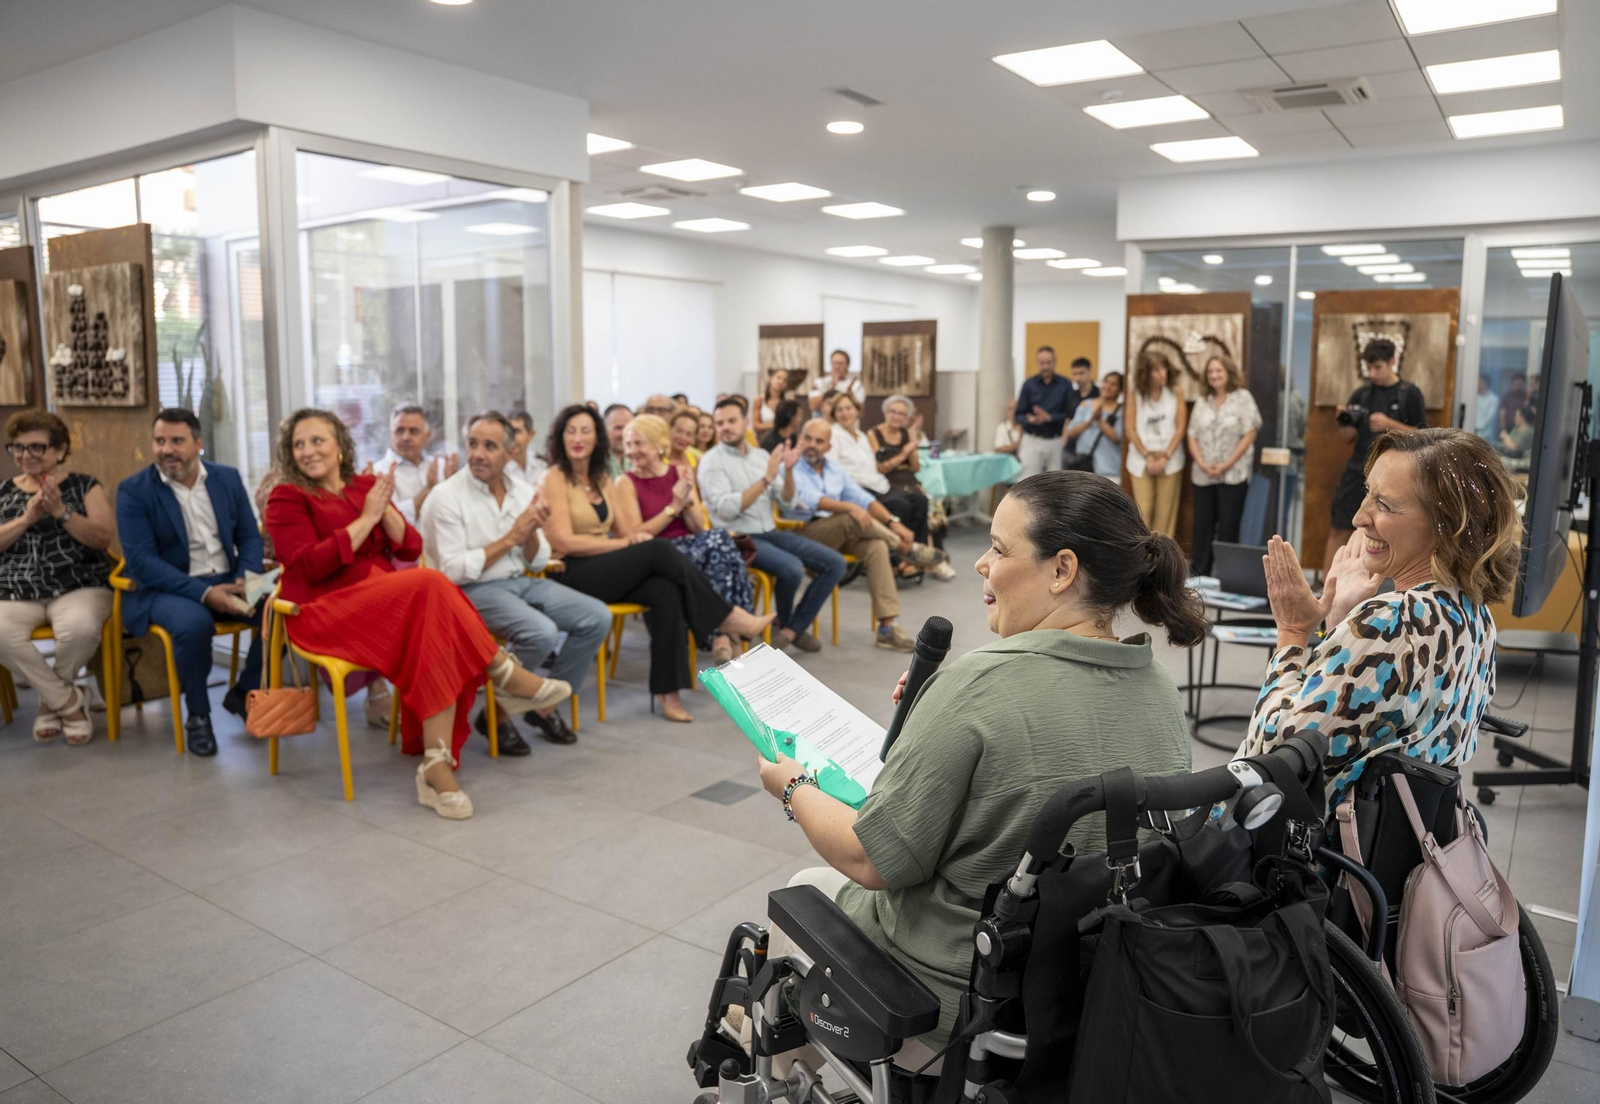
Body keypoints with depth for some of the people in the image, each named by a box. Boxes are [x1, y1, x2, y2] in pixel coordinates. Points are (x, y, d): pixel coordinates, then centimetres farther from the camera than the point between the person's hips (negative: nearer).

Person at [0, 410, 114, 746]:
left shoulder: (84, 485, 8)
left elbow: (104, 538, -3)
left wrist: (61, 511, -16)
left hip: (79, 587, -2)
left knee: (80, 629, -35)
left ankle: (51, 700, -2)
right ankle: (71, 701, -9)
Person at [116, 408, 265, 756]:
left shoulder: (227, 477, 6)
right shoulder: (133, 490, -5)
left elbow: (250, 536, 7)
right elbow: (141, 560, -14)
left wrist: (245, 580, -15)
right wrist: (203, 593, -25)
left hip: (227, 582, 4)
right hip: (167, 589, -4)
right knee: (194, 622, -36)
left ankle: (244, 691, 3)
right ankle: (197, 715, -11)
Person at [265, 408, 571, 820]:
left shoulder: (366, 486, 18)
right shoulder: (286, 499, 4)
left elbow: (410, 549, 10)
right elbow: (310, 566, -13)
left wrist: (385, 508, -7)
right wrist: (366, 517, -11)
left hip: (394, 605, 5)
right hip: (324, 611, -5)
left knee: (437, 631, -31)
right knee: (429, 586, -32)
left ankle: (437, 763, -35)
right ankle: (503, 671, -20)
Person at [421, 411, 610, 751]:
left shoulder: (523, 492, 6)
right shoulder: (446, 497, -11)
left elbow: (538, 562, 9)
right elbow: (453, 571, -17)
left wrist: (531, 532, -13)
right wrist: (510, 539, -16)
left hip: (523, 582, 7)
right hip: (474, 591, -7)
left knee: (597, 618, -7)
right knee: (542, 633, -31)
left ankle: (546, 704, 8)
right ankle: (496, 714, -7)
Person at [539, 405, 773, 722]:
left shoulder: (602, 480, 17)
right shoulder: (554, 479, -4)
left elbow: (622, 532, 15)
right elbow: (564, 542, -13)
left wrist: (635, 537, -10)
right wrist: (628, 542, -13)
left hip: (608, 571, 6)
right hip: (573, 575, -6)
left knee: (666, 591, -26)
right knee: (658, 550, -26)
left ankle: (668, 690, -28)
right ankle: (728, 619, -17)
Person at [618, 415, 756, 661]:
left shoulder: (681, 472, 14)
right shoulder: (626, 483, 4)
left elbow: (699, 527, 10)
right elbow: (633, 537, -6)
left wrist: (687, 500, -9)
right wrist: (674, 507, -9)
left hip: (690, 546, 4)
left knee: (719, 538, -31)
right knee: (719, 542, -30)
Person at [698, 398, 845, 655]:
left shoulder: (761, 455, 12)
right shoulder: (711, 462, -6)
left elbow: (786, 500, 9)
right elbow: (726, 509, -19)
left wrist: (788, 471, -10)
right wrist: (766, 479, -20)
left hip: (771, 532, 7)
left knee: (835, 563, -5)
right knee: (792, 568, -32)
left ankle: (792, 629, -2)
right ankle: (786, 623, 0)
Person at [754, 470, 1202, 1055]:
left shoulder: (978, 684, -30)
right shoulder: (1162, 691, -6)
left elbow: (874, 862, -23)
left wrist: (794, 787, -4)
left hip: (956, 995, -7)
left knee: (808, 886, 23)